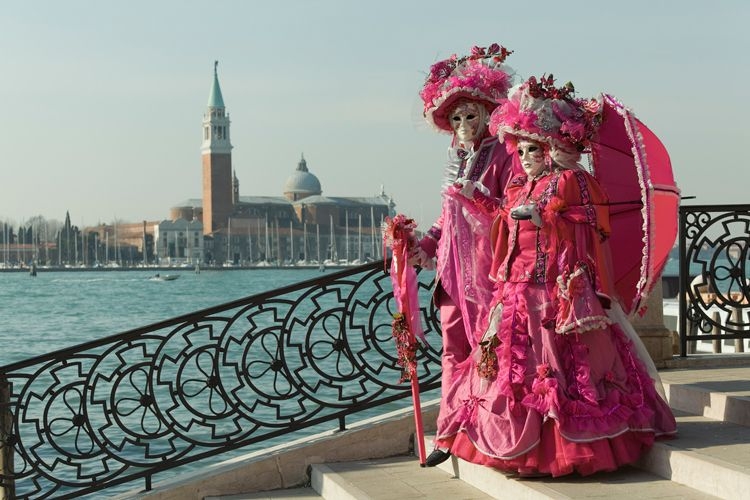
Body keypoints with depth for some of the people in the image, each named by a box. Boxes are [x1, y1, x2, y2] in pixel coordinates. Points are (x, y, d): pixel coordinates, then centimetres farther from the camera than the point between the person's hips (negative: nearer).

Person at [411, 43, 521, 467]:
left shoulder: (503, 155, -5)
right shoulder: (456, 159, 17)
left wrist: (477, 195, -23)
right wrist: (424, 245, 13)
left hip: (486, 265, -7)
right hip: (453, 267, 8)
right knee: (453, 349, 10)